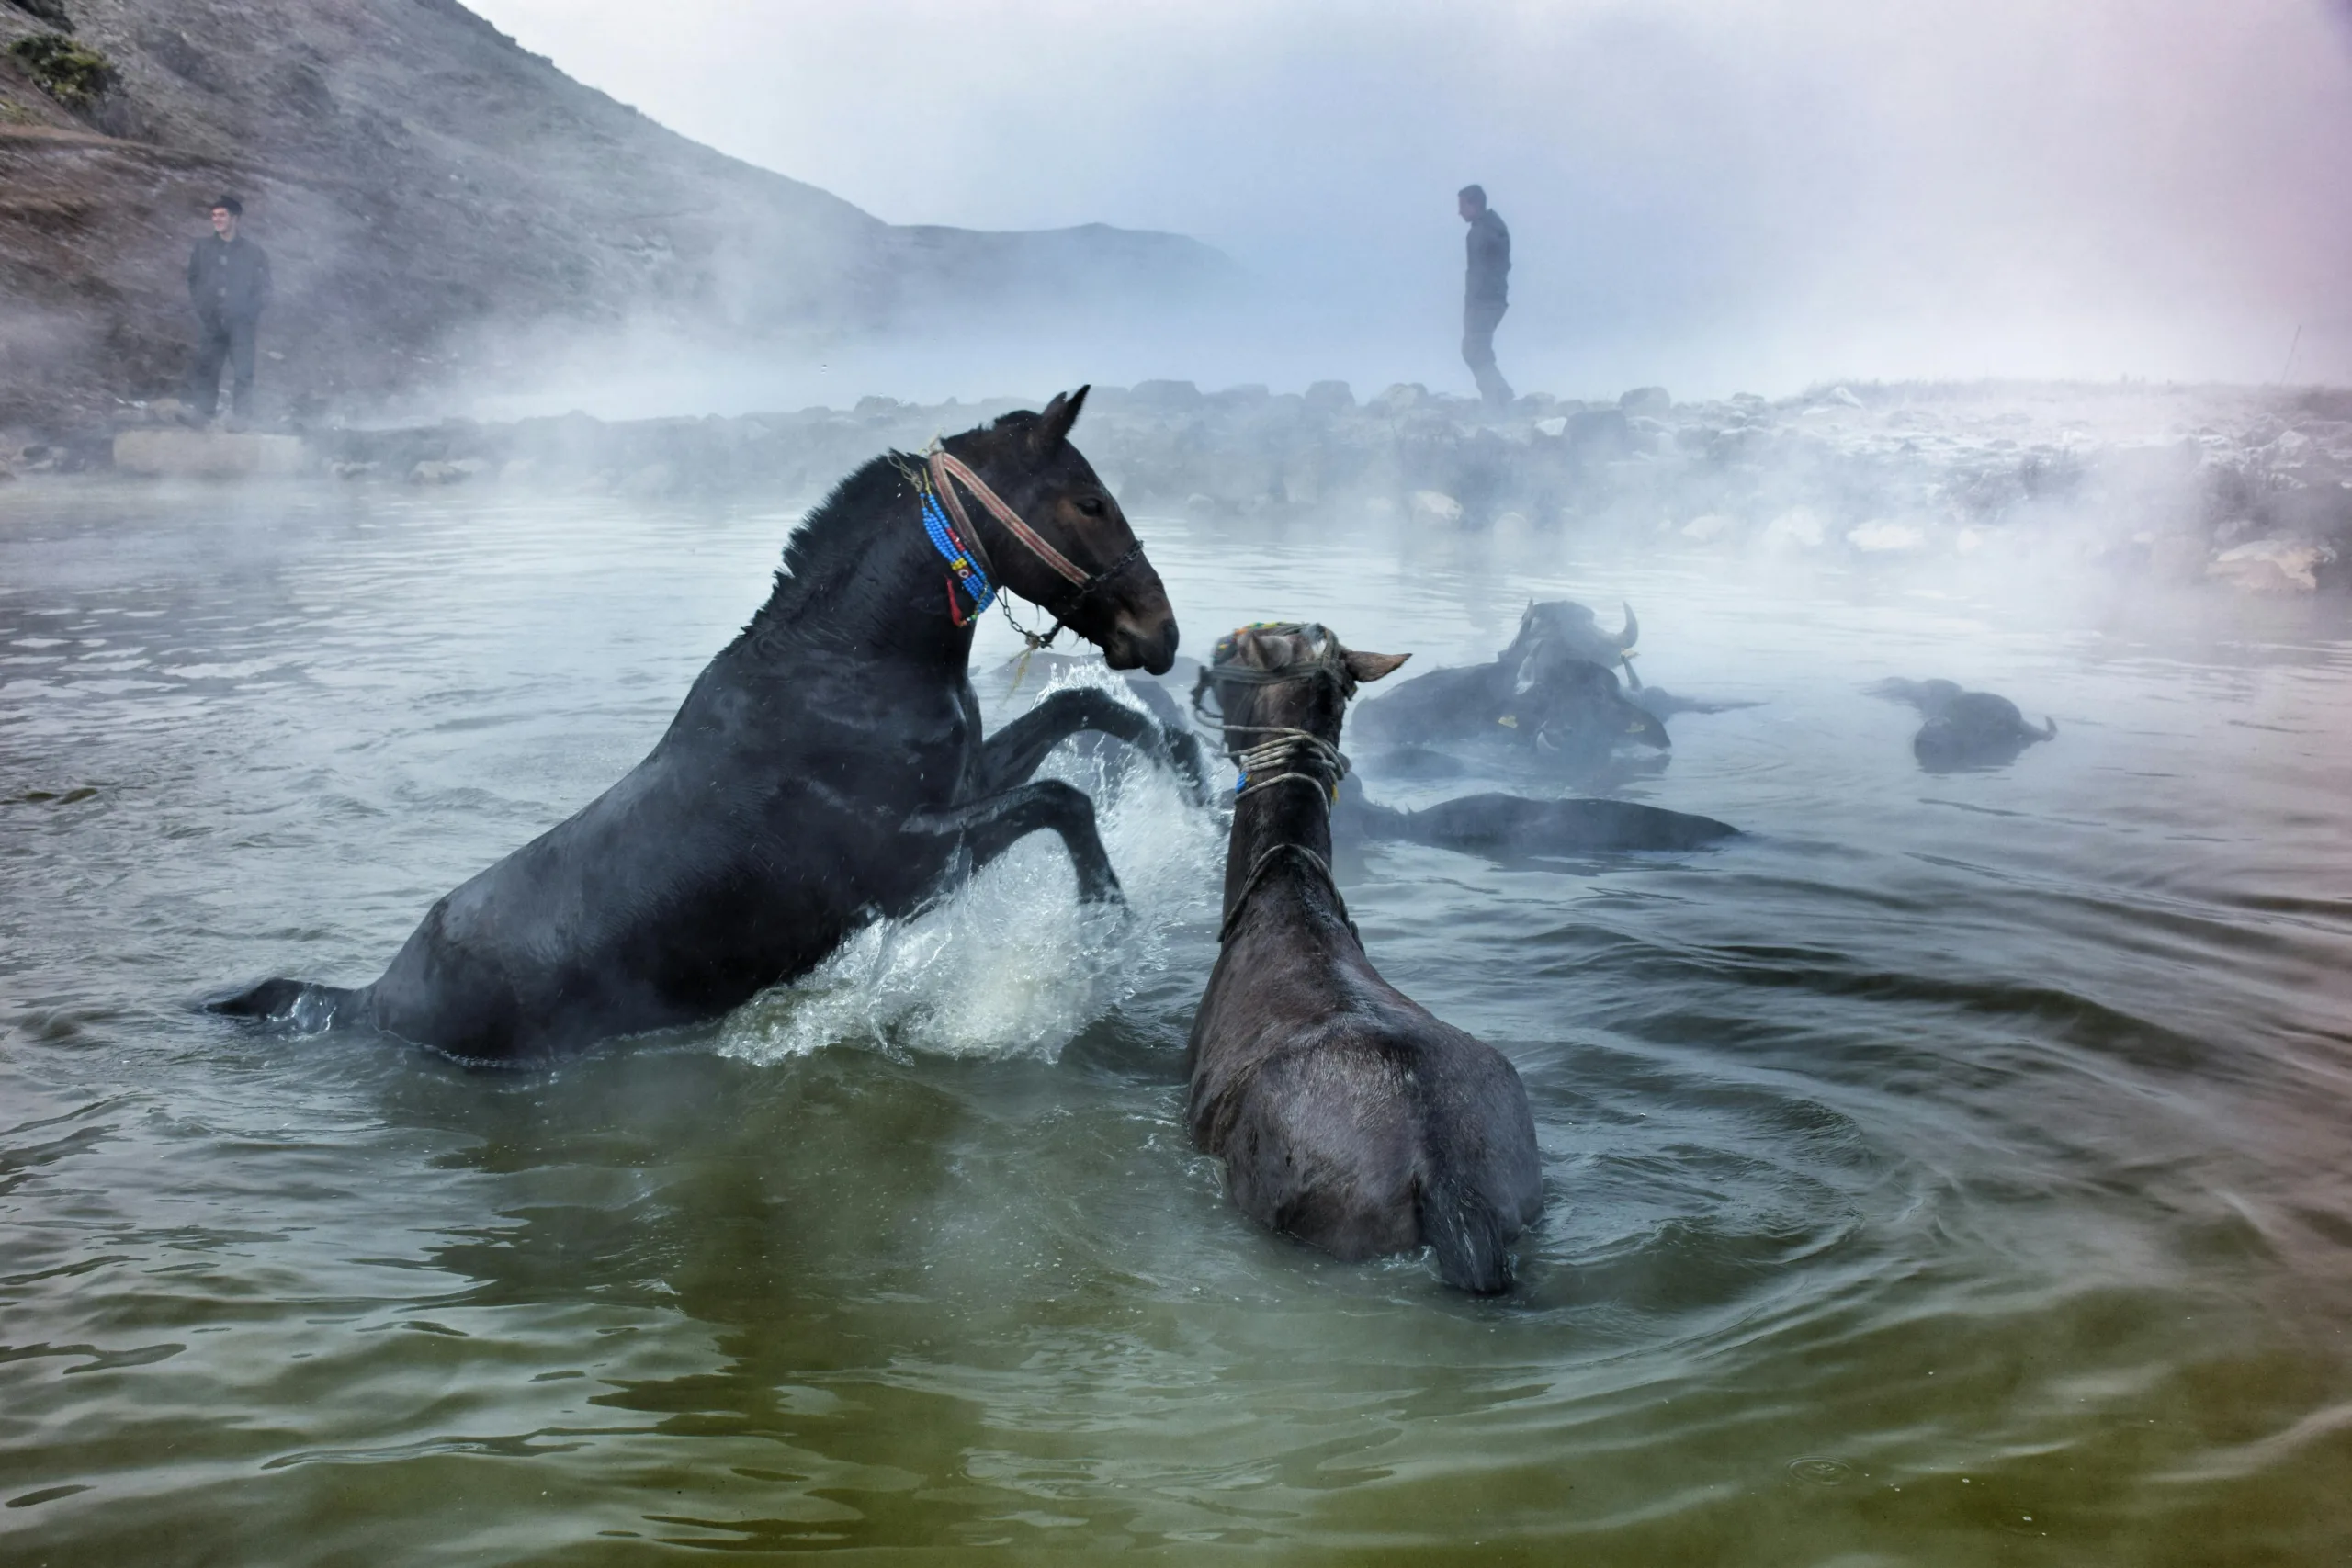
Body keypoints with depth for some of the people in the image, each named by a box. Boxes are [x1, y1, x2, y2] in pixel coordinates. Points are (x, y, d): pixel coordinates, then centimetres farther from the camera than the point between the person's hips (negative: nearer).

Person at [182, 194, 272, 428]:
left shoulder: (252, 252, 0)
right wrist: (199, 304, 5)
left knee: (242, 371, -2)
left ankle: (240, 415, 3)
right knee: (205, 366, 1)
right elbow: (193, 278, 15)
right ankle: (201, 410, 4)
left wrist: (248, 312, -5)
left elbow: (263, 289, 3)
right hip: (210, 321, 2)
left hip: (240, 322, -2)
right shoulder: (203, 247, 6)